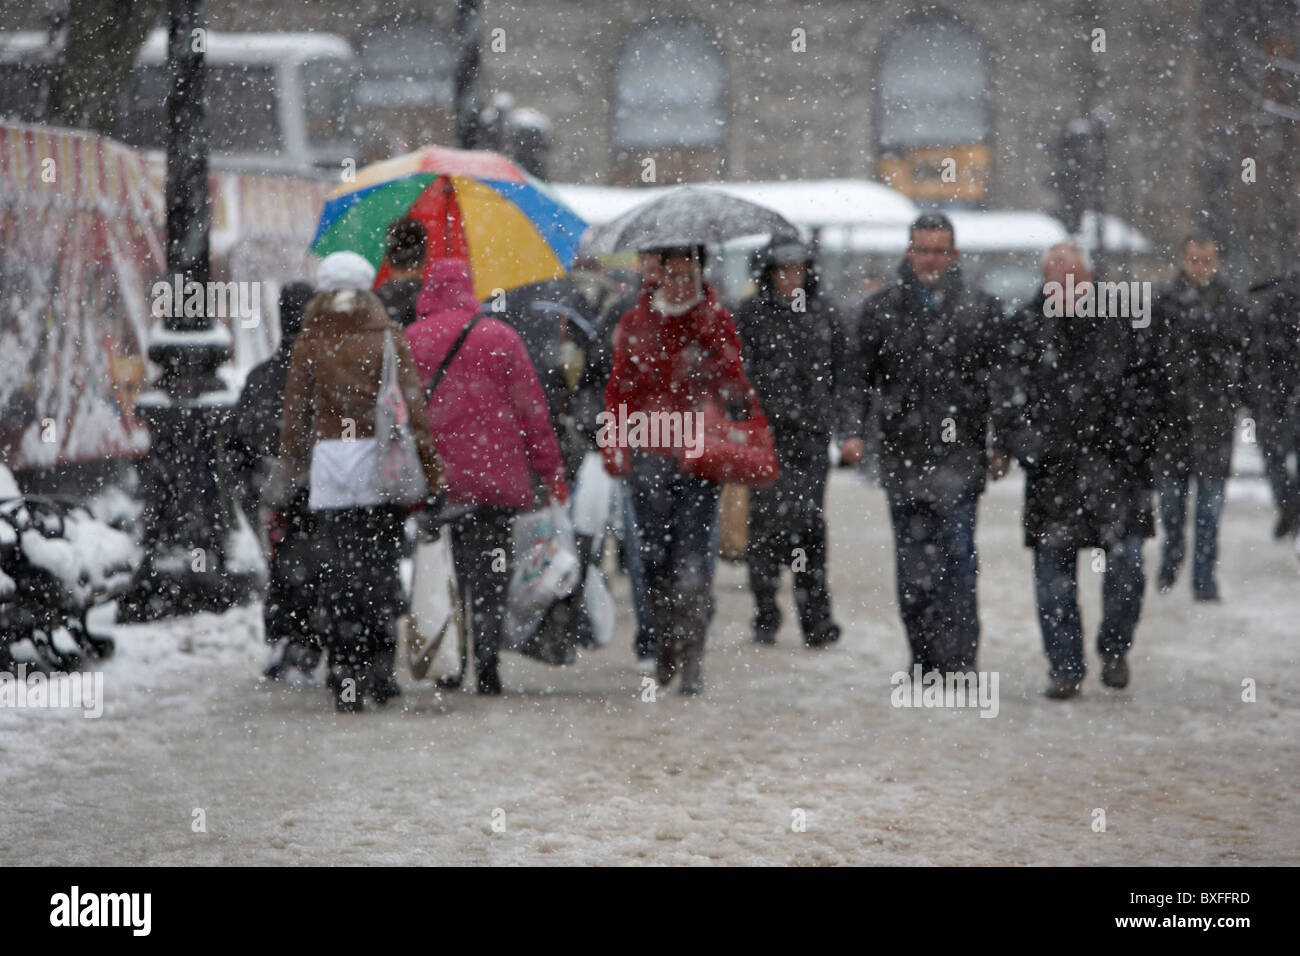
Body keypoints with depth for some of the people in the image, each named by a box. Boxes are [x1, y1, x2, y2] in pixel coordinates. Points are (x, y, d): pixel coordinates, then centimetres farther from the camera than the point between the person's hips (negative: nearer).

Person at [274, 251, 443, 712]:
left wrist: (290, 472, 18)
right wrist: (429, 471, 0)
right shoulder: (389, 338, 3)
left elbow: (296, 414, 9)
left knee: (339, 571, 1)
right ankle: (380, 668, 6)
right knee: (383, 568, 8)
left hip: (330, 465, 0)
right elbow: (412, 406, -1)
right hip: (382, 466, 0)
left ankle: (347, 677, -4)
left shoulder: (309, 343, 6)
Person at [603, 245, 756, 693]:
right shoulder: (635, 324, 10)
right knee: (653, 555, 2)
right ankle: (665, 645, 18)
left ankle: (692, 657, -6)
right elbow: (620, 389, 10)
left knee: (694, 559, -8)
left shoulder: (717, 322, 7)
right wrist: (615, 446, 1)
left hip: (700, 455, -2)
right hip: (649, 457, 2)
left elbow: (734, 387, 4)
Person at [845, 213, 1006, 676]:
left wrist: (1001, 446, 1)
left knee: (956, 559, -10)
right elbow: (861, 376, 11)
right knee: (912, 565, 5)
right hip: (902, 456, 2)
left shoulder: (980, 309, 6)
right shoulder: (880, 309, 10)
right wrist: (852, 430, -2)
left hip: (959, 457, -2)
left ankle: (956, 659, -9)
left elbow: (998, 382, 8)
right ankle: (923, 660, 12)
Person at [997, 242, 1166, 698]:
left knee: (1126, 560, -7)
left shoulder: (1125, 321, 3)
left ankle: (1114, 648, 14)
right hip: (1052, 469, 1)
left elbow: (1148, 386, 7)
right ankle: (1065, 665, 12)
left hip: (1115, 459, -1)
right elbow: (1011, 398, 6)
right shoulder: (1025, 327, 4)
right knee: (1053, 569, 2)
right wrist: (1025, 446, -4)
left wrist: (1136, 445, -1)